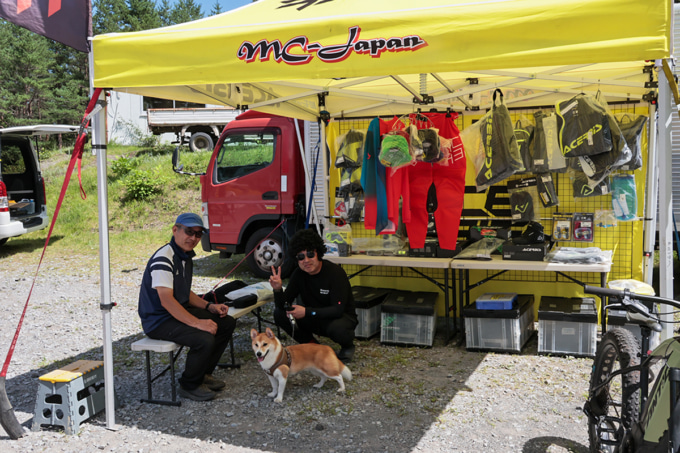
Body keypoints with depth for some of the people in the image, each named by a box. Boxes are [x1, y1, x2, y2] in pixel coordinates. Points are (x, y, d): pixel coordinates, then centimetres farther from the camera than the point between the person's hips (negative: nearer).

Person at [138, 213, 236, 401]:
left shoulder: (186, 256, 10)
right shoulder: (163, 258, -22)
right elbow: (166, 300, -29)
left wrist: (209, 306, 5)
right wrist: (197, 322, -30)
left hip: (179, 312, 10)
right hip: (158, 321, -10)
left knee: (227, 323, 7)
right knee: (204, 339, -29)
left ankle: (203, 374, 19)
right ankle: (189, 386, -3)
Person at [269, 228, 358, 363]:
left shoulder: (335, 272, -23)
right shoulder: (299, 274, -7)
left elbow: (338, 309, -28)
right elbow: (283, 305, -10)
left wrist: (307, 312, -34)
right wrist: (278, 289, -31)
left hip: (341, 317, -5)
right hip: (315, 319, 5)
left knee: (337, 328, -40)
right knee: (280, 313, -14)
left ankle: (347, 347, -1)